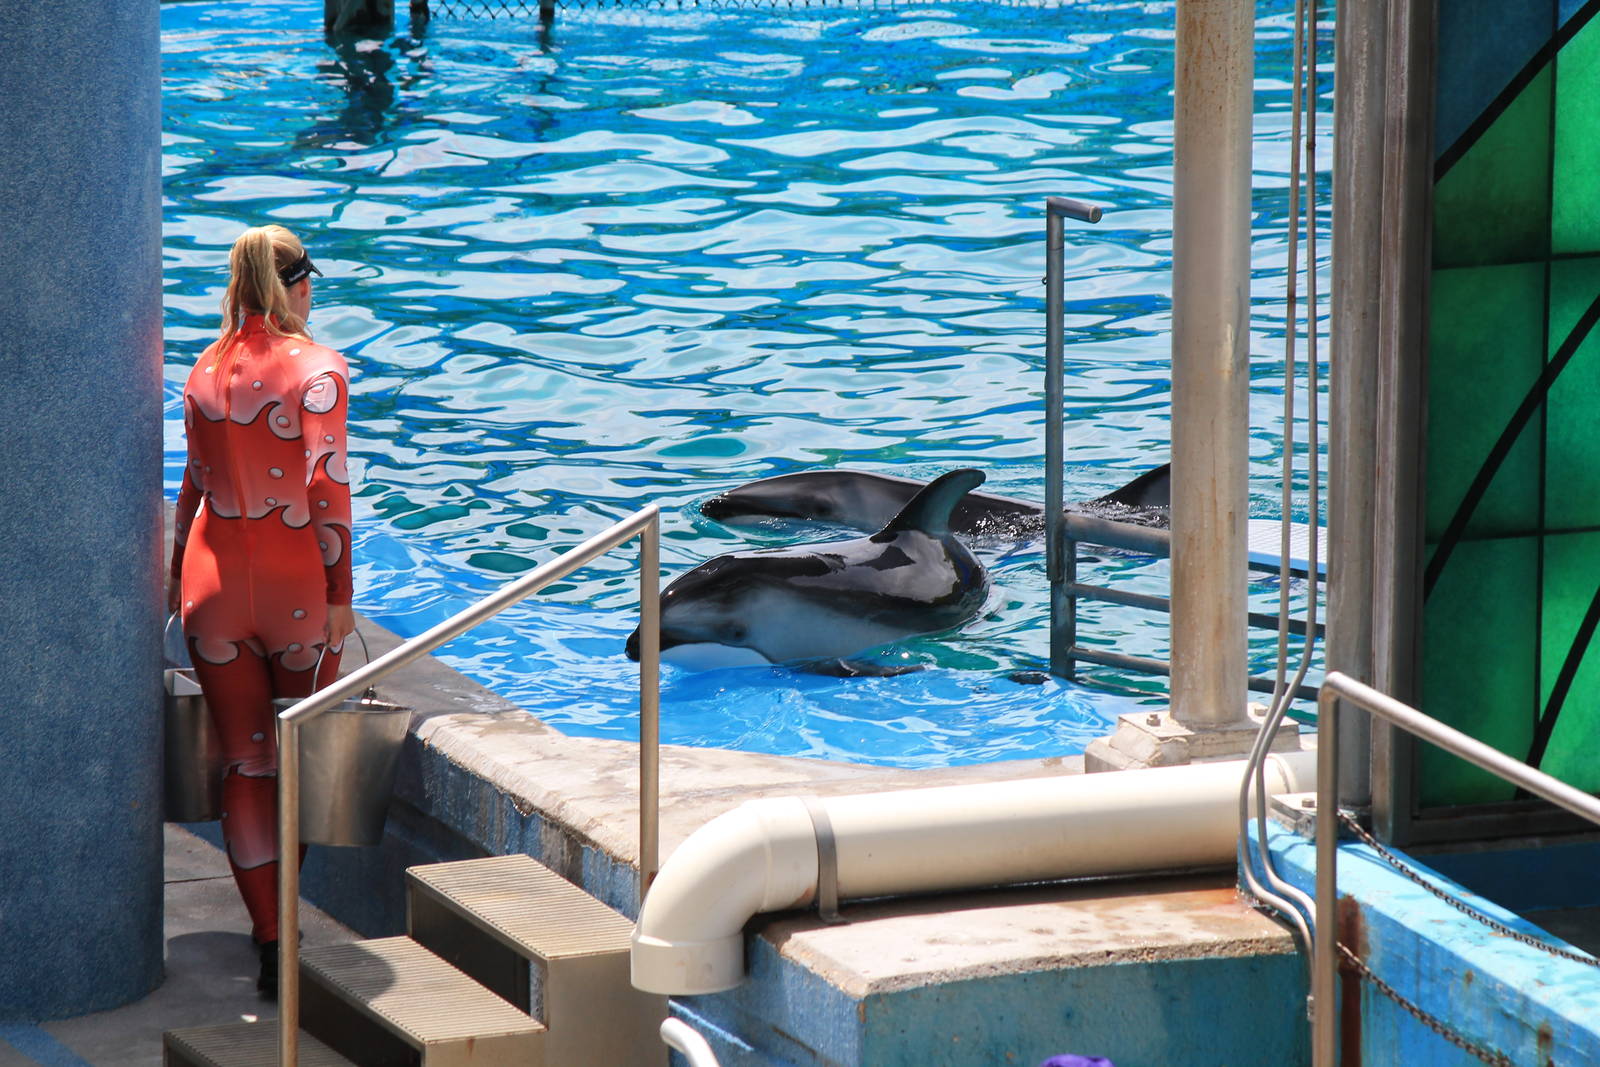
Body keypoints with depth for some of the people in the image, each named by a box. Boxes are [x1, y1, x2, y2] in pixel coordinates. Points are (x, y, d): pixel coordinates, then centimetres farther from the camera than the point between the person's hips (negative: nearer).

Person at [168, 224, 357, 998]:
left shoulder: (206, 372, 5)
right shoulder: (317, 370, -10)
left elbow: (194, 485, 12)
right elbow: (327, 489, -14)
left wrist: (180, 578, 23)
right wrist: (340, 596, -8)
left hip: (217, 581, 4)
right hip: (295, 583, -4)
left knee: (244, 762, 6)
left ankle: (270, 938, -1)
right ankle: (280, 913, 23)